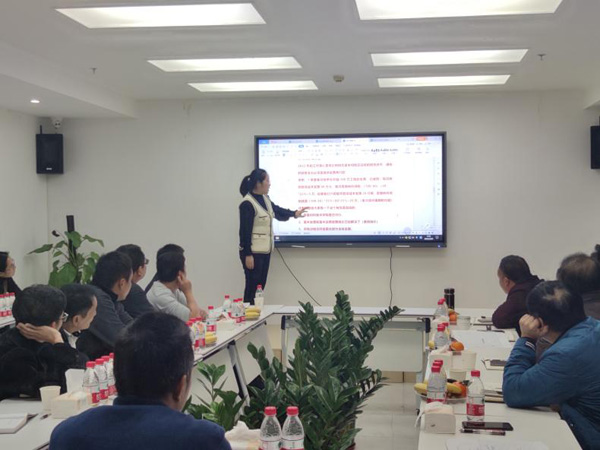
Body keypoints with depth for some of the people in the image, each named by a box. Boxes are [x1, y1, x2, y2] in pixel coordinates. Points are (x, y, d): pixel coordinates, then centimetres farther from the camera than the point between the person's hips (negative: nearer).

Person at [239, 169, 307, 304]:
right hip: (253, 252, -9)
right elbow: (245, 231, -19)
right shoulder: (248, 204, -18)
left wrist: (294, 213, 21)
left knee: (261, 286, 11)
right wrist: (248, 254, -19)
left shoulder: (265, 199, 9)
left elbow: (277, 211, 30)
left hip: (265, 251, 9)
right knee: (252, 287, -5)